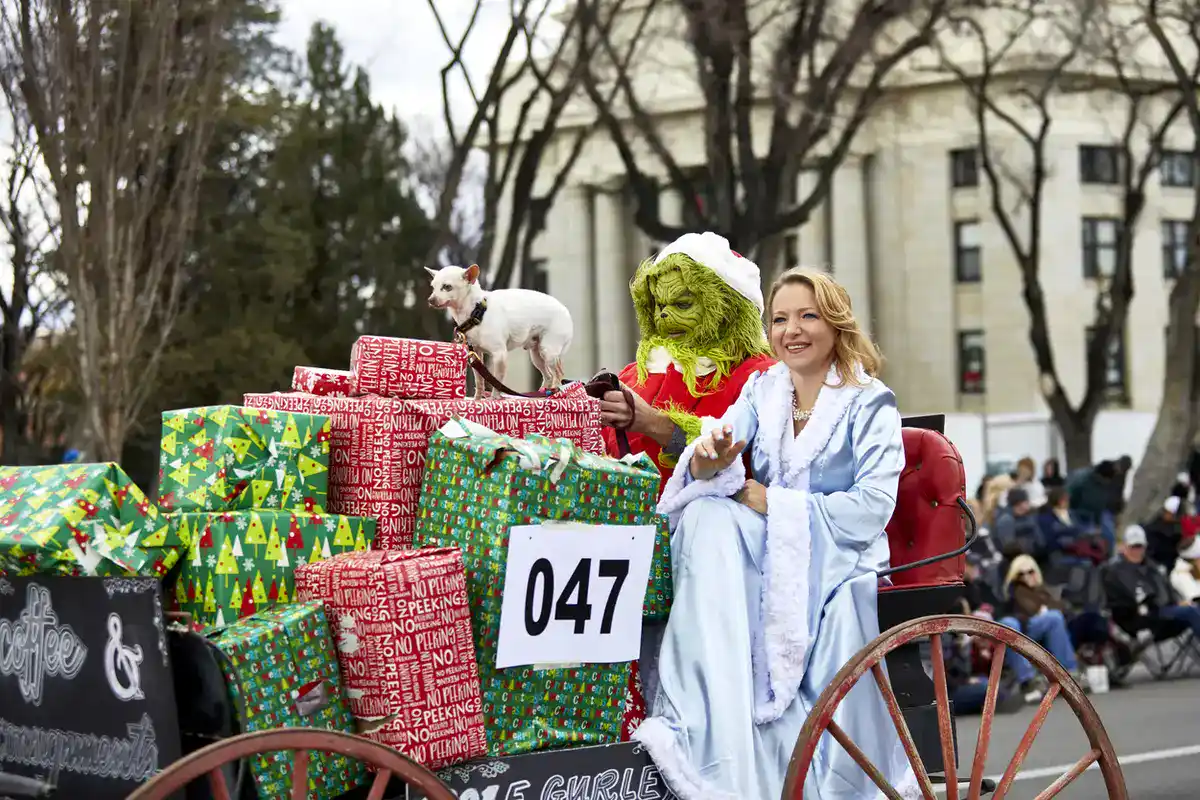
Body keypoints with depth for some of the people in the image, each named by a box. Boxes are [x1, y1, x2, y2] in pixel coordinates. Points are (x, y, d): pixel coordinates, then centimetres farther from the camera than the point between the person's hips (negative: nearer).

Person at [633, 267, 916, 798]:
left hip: (835, 556, -4)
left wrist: (773, 504, -16)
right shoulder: (763, 390, 13)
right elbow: (725, 440, -5)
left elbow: (873, 506, -13)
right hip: (766, 552, 4)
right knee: (708, 515, -27)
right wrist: (708, 459, -30)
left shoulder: (868, 402, -1)